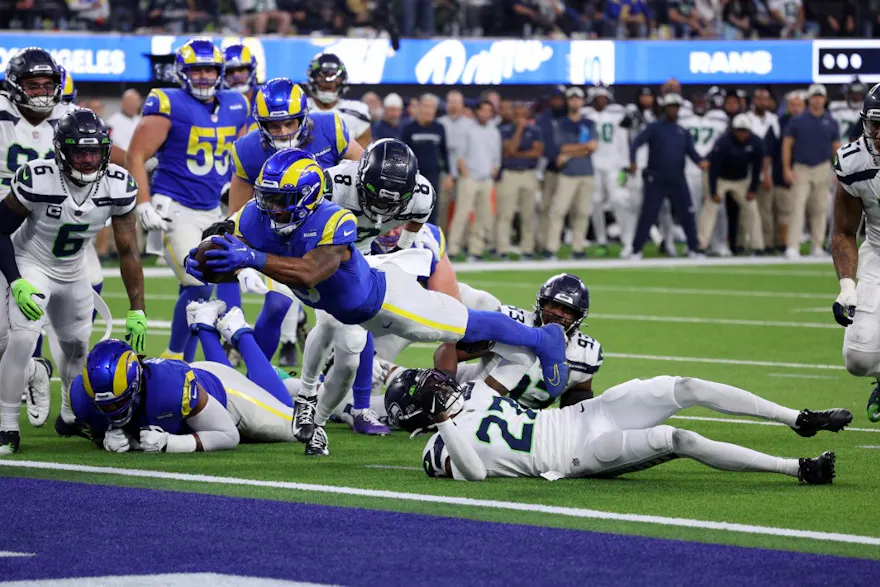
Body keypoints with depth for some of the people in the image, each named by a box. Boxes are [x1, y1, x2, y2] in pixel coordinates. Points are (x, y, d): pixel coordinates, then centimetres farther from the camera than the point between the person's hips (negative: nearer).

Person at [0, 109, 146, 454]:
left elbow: (128, 250, -12)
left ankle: (71, 416, 42)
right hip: (31, 267, -4)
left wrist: (137, 311, -12)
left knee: (77, 345, 16)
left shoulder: (119, 187, -20)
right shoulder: (36, 180, -31)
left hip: (73, 272, 4)